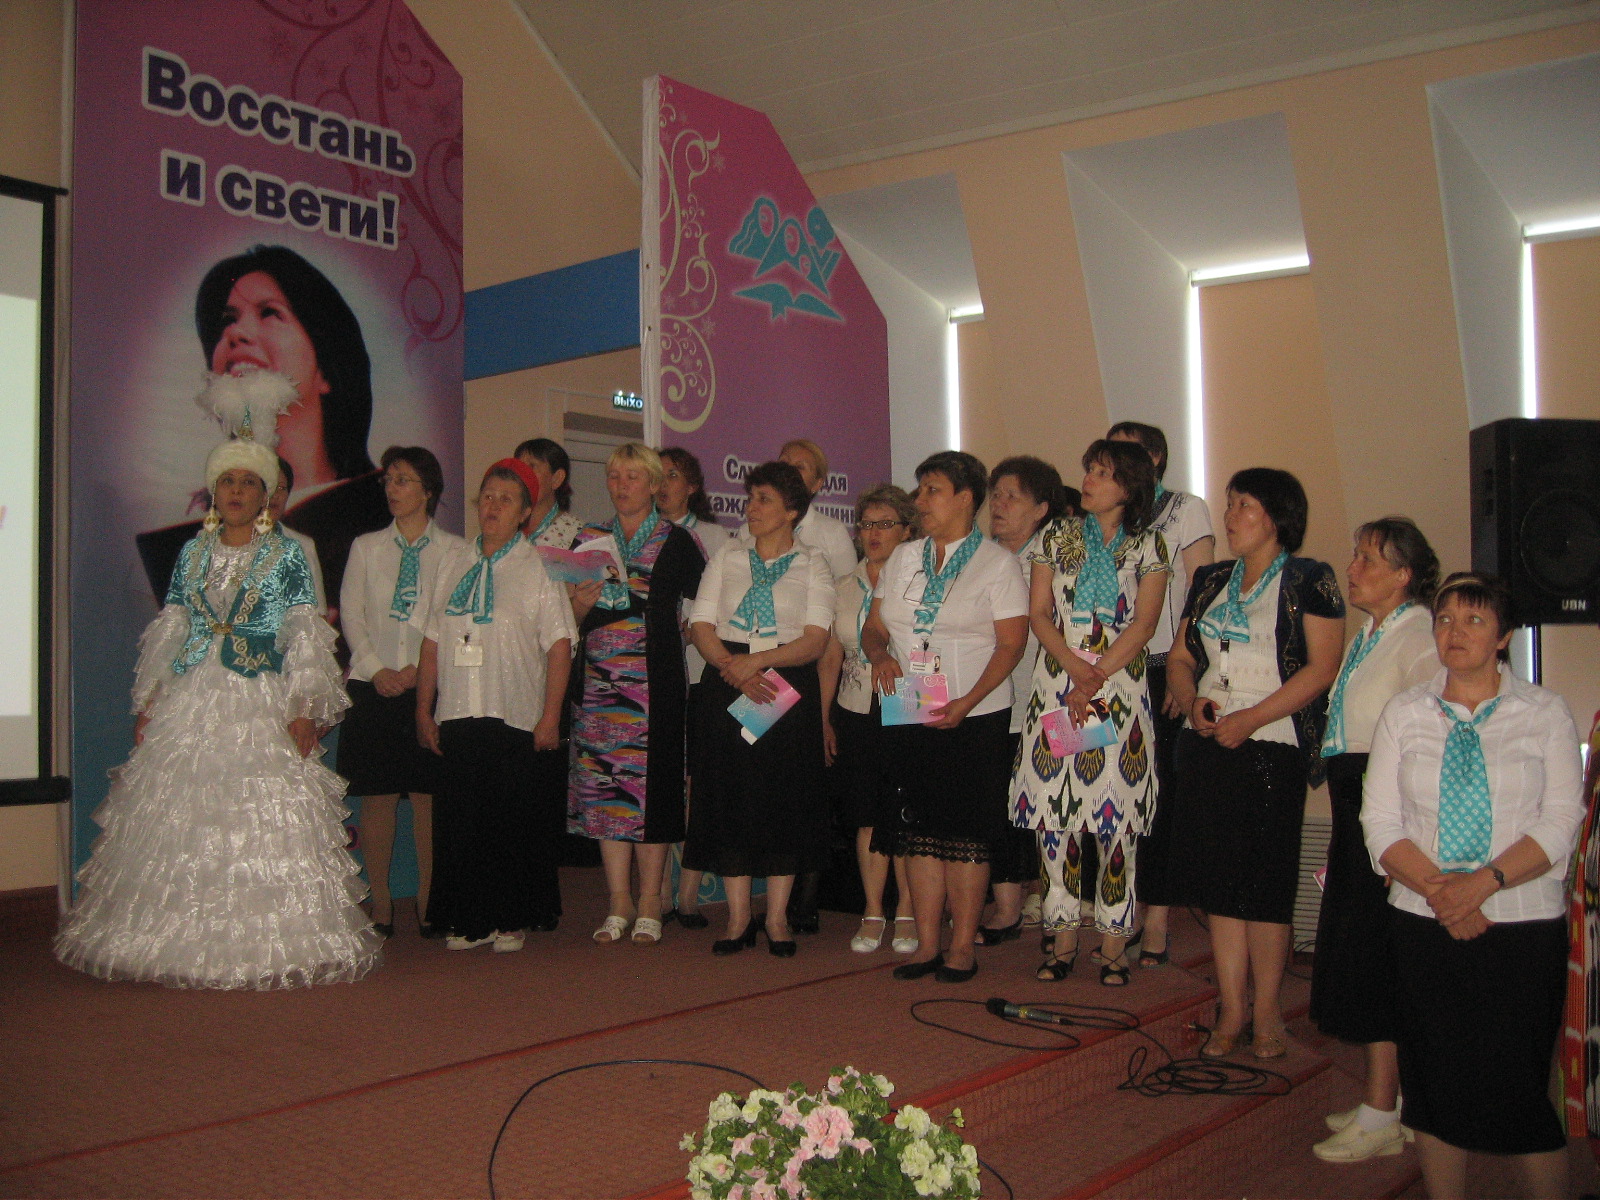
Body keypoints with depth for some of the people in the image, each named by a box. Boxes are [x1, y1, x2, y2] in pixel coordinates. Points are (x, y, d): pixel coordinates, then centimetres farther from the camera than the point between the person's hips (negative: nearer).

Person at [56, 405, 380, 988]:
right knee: (177, 826, 1)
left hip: (263, 705, -3)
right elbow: (167, 633, 15)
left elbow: (305, 638, 0)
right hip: (189, 705, 4)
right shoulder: (192, 555, 13)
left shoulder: (287, 557, 4)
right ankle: (182, 942, 11)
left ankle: (265, 946, 1)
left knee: (266, 824, -7)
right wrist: (147, 704, 9)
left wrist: (305, 710, -10)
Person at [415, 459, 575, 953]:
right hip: (456, 714, 3)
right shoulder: (453, 561, 14)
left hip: (515, 716, -3)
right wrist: (423, 709, 9)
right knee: (457, 819, 3)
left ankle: (509, 921, 12)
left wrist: (550, 716, -11)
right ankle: (465, 920, 14)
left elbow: (559, 644, -4)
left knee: (511, 822, 0)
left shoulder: (539, 566, 2)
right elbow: (433, 640, 14)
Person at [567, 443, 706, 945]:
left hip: (655, 678, -3)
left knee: (651, 780, -3)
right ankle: (619, 901, 12)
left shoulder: (677, 541, 3)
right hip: (600, 676, 3)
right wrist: (581, 602, -8)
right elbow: (572, 619, 12)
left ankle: (649, 902, 7)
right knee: (605, 783, 2)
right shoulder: (589, 540, 13)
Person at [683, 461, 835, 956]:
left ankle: (777, 918, 9)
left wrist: (759, 660, -21)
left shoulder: (813, 564, 6)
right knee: (729, 797, -1)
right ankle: (738, 916, 9)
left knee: (786, 799, -1)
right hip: (726, 687, 2)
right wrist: (731, 665, -15)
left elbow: (815, 639, -6)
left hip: (789, 687, -2)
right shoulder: (727, 556, 14)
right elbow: (701, 625, 4)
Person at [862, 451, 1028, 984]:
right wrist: (879, 655, -9)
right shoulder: (903, 558, 14)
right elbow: (874, 626, 15)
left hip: (974, 720, -4)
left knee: (965, 835, -1)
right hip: (909, 718, 4)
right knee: (920, 832, 5)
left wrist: (967, 702, -19)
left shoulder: (996, 562, -1)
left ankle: (963, 948, 8)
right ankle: (926, 945, 13)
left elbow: (1011, 644, -7)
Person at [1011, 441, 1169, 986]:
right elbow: (1038, 612, 4)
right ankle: (1064, 936, 10)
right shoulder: (1057, 535, 11)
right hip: (1056, 683, 2)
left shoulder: (1148, 546, 6)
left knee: (1116, 811, -4)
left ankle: (1114, 944, 4)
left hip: (1120, 688, -2)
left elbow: (1144, 623, -3)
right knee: (1055, 806, 0)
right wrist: (1076, 669, -10)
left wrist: (1097, 678, -12)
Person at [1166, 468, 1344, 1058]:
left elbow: (1321, 668, -10)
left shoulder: (1310, 580, -1)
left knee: (1264, 885, -1)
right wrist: (1193, 702, -4)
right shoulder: (1210, 581, 16)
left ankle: (1266, 1010, 13)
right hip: (1207, 745, 5)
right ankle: (1231, 1010, 15)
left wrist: (1251, 718, -17)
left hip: (1273, 748, -5)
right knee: (1220, 882, 6)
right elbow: (1179, 658, 18)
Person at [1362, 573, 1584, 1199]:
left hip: (1524, 923, -2)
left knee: (1519, 1079, -3)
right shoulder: (1404, 712, 8)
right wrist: (1436, 888, -14)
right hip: (1423, 922, 2)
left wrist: (1483, 882, -19)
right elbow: (1380, 821, 1)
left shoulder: (1546, 712, 3)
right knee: (1436, 1076, 7)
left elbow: (1559, 823, -6)